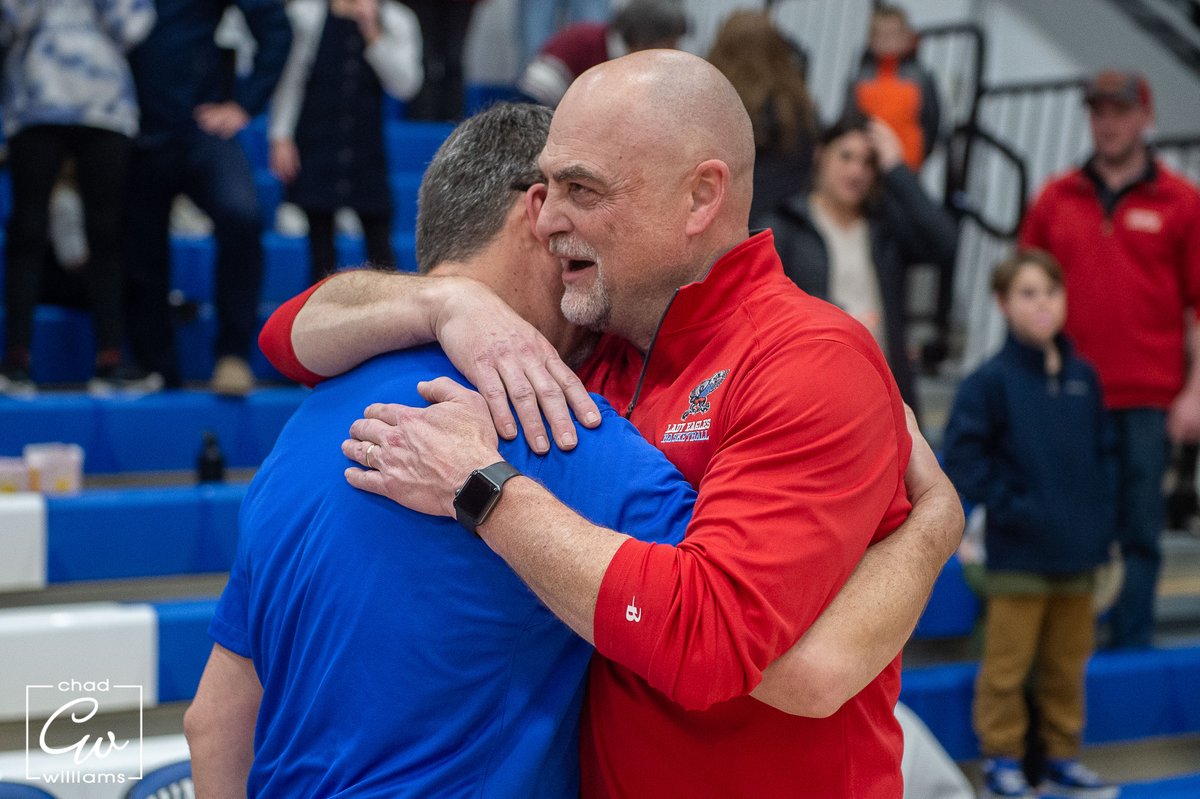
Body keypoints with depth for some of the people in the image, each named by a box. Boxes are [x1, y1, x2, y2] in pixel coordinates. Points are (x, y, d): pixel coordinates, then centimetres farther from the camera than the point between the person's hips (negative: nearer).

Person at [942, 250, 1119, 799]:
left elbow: (1103, 454, 15)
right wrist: (1007, 506, -14)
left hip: (1079, 553, 5)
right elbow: (962, 456, -11)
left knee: (1068, 665, 15)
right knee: (1007, 665, 2)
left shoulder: (1083, 377, 7)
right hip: (1018, 558, -5)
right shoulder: (992, 380, -9)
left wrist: (1101, 519, 7)